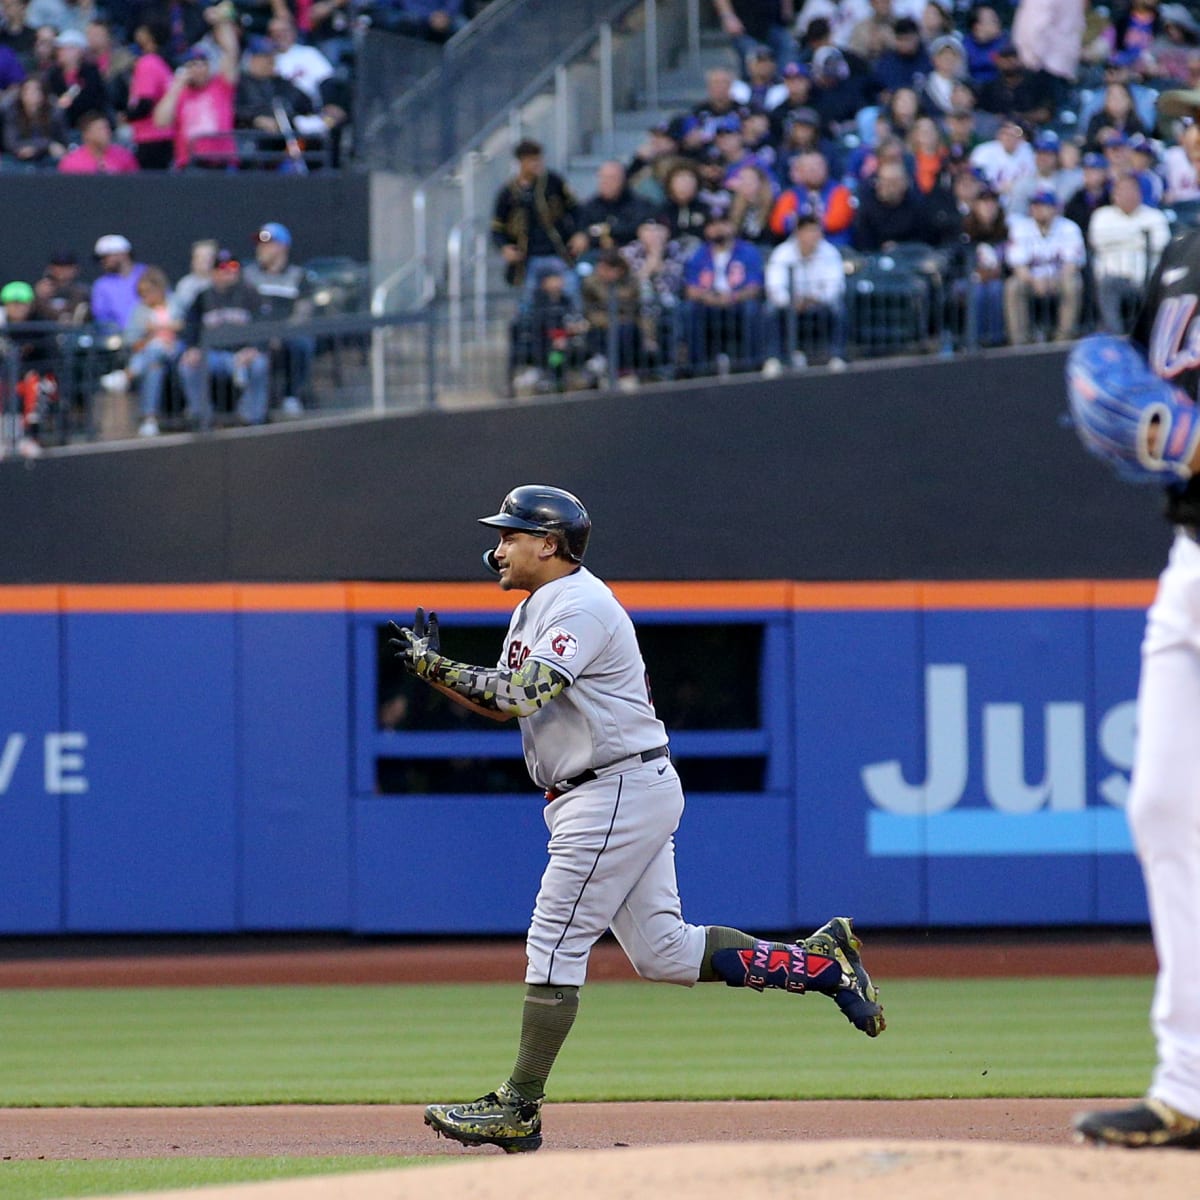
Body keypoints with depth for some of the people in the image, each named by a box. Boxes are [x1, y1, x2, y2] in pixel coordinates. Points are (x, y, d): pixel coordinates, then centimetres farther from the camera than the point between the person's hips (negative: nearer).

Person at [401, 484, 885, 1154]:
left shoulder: (581, 607, -15)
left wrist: (435, 665, -19)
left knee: (555, 945, -9)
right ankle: (820, 960, 13)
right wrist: (435, 667, 3)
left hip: (621, 791, -10)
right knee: (664, 952, 9)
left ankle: (518, 1111, -6)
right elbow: (502, 704, 18)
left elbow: (521, 695, -27)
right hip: (613, 797, 10)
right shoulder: (535, 609, 17)